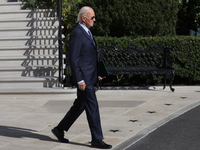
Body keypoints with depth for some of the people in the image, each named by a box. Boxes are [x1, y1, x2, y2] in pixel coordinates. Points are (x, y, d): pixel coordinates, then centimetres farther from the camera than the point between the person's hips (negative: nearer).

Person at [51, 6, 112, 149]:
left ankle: (60, 129, 26)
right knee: (92, 107, -5)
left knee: (80, 105, 15)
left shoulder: (87, 32, 14)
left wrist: (97, 73, 20)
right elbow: (73, 59, -19)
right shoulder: (77, 33, -16)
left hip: (90, 76, 10)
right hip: (83, 76, -10)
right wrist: (79, 80, -21)